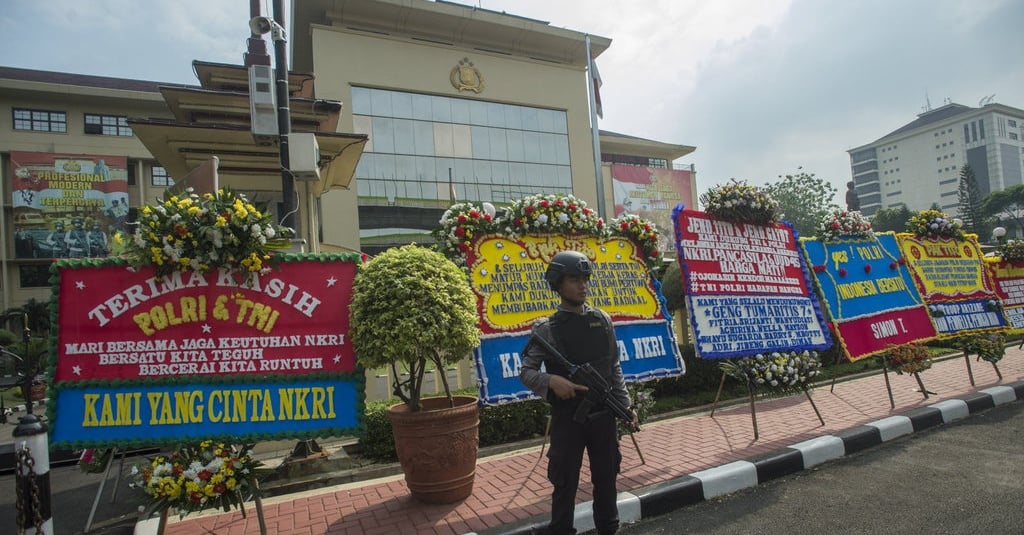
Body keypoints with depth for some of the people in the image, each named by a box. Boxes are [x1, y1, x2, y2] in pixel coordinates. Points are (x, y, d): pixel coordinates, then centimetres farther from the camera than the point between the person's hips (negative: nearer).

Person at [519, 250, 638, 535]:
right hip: (567, 418, -3)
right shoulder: (546, 328, -9)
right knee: (565, 484, 7)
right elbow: (526, 372, -8)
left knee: (606, 479, 17)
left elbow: (614, 368, 9)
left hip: (603, 415, 4)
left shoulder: (602, 320, 3)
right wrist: (551, 380, -26)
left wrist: (626, 405, 7)